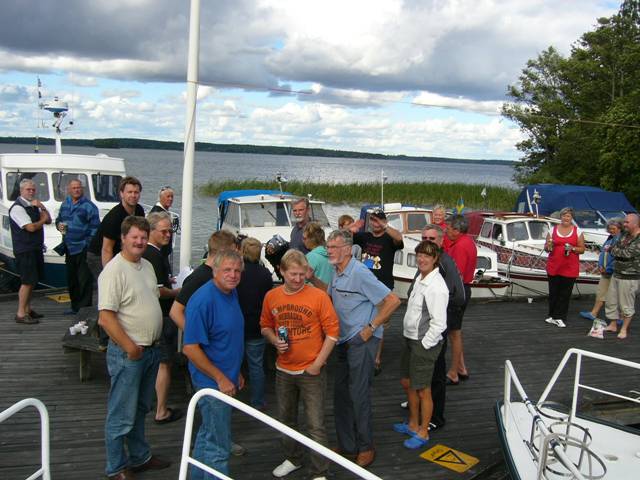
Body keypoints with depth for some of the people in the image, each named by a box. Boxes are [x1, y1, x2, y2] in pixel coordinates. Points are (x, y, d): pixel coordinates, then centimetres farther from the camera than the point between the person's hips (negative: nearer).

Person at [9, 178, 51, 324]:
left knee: (32, 280, 14)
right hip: (25, 250, -9)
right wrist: (42, 220, -2)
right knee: (27, 281, -8)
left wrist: (42, 207, -5)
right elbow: (31, 227, -20)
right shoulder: (18, 208, -13)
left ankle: (27, 309, 25)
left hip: (35, 248, 9)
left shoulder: (33, 205, 12)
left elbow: (48, 221, 10)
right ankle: (21, 314, -2)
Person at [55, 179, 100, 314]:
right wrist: (59, 225, 2)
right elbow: (58, 219, 26)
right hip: (69, 247, 7)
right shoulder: (65, 204, 13)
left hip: (83, 248, -7)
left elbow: (95, 227, -10)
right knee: (71, 279, 16)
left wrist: (90, 244, -16)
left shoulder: (89, 206, -8)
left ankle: (84, 307, 0)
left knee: (84, 279, -6)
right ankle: (74, 305, 27)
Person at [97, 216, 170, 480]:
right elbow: (106, 318, -22)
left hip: (150, 349, 8)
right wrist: (130, 347, -20)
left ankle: (140, 457, 36)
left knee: (140, 409, 22)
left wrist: (156, 333, 13)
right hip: (127, 353, -8)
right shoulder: (114, 271, -17)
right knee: (122, 416, 3)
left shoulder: (147, 265, 9)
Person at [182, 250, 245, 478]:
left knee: (208, 435, 23)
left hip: (227, 378, 9)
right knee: (218, 445, 1)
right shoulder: (203, 299, -22)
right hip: (212, 381, -9)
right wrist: (221, 378, -19)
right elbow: (190, 348, -23)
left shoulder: (232, 293, 5)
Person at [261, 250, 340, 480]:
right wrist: (274, 340, -8)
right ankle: (293, 458, 42)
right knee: (286, 419, 20)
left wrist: (318, 363, -11)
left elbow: (332, 331, -9)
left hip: (312, 371, -4)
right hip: (283, 370, 4)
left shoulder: (318, 296, -13)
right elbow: (265, 325, 13)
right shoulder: (271, 297, -1)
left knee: (315, 425, 0)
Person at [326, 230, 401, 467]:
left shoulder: (360, 273, -20)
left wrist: (371, 327, -18)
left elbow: (393, 300, -21)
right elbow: (329, 296, 26)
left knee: (359, 395, 0)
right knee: (341, 394, 14)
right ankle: (346, 445, 28)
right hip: (344, 341, 9)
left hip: (362, 341, -9)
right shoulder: (337, 274, 7)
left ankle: (366, 448, 18)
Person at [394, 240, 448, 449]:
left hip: (425, 343, -9)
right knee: (407, 383, 21)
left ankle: (423, 433, 22)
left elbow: (438, 323, -22)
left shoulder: (437, 287, -22)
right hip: (410, 339, 9)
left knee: (422, 390, 4)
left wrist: (423, 346, -16)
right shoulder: (420, 278, 7)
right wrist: (411, 341, 15)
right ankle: (413, 424, 40)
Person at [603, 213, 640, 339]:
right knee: (611, 301, 14)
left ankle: (624, 329, 15)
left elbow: (628, 253, -23)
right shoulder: (625, 235, 10)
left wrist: (615, 250, -8)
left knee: (626, 305, 1)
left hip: (630, 277, -8)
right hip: (616, 274, 8)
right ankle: (613, 325, 28)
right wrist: (620, 252, -5)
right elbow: (615, 248, 15)